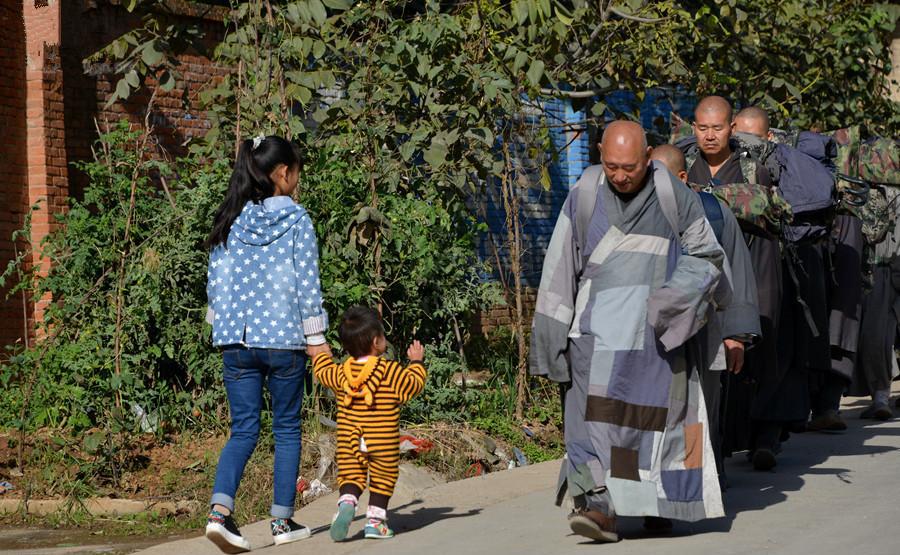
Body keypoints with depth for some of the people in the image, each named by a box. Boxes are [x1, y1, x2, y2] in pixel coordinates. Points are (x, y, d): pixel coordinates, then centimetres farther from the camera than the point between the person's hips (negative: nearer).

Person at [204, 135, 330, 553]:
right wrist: (316, 338, -1)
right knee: (286, 428, 10)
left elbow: (214, 281, 8)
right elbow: (307, 284, -6)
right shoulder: (296, 220, -5)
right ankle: (283, 521, 11)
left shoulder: (229, 221, 6)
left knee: (244, 429, 6)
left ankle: (220, 510, -14)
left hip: (235, 341, 3)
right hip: (283, 338, -3)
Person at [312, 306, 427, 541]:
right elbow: (413, 385, 1)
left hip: (349, 440, 2)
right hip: (383, 442, -2)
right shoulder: (390, 371, -9)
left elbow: (322, 372, 19)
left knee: (351, 476, 8)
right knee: (383, 478, 12)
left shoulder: (342, 373, 1)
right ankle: (376, 519, 10)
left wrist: (320, 349, 36)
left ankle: (347, 503, -20)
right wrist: (416, 362, 16)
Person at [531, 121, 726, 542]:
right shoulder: (584, 197, 0)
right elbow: (560, 269, 5)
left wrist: (673, 296, -9)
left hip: (657, 330, 0)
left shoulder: (673, 197, -3)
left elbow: (707, 256, 7)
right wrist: (552, 337, 3)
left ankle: (659, 502, 22)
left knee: (657, 410, 5)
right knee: (596, 412, -13)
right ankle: (601, 507, -19)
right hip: (598, 329, 0)